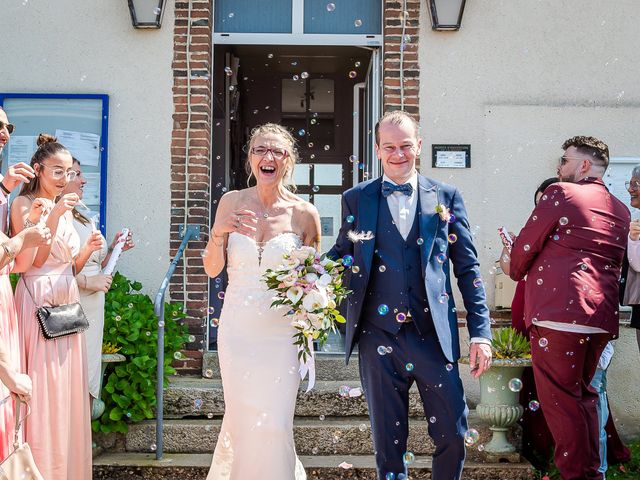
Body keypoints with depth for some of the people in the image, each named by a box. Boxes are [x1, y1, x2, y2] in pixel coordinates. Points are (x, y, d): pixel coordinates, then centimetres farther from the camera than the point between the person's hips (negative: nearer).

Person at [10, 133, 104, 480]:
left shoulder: (66, 208, 16)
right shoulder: (24, 203, -4)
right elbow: (25, 263, -15)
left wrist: (88, 250, -1)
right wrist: (51, 215, -19)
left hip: (67, 305, 7)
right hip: (38, 303, -7)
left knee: (68, 392, 9)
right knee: (42, 392, -4)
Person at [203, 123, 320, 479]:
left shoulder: (305, 214, -4)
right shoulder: (232, 203, 0)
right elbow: (212, 269, 4)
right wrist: (218, 233, -13)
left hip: (281, 331, -1)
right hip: (237, 329, 2)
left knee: (274, 424, -1)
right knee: (241, 418, 10)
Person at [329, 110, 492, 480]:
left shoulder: (447, 197, 6)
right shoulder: (356, 199, 7)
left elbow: (467, 267, 5)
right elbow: (341, 257, 11)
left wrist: (481, 332, -1)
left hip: (434, 335, 0)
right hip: (379, 337, 0)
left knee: (453, 436, 4)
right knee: (388, 441, 10)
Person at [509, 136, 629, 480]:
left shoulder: (561, 193, -3)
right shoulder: (621, 210, 19)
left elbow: (525, 246, 0)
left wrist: (516, 271, 20)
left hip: (557, 311, -8)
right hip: (602, 314, 8)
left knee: (559, 398, -2)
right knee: (583, 394, 19)